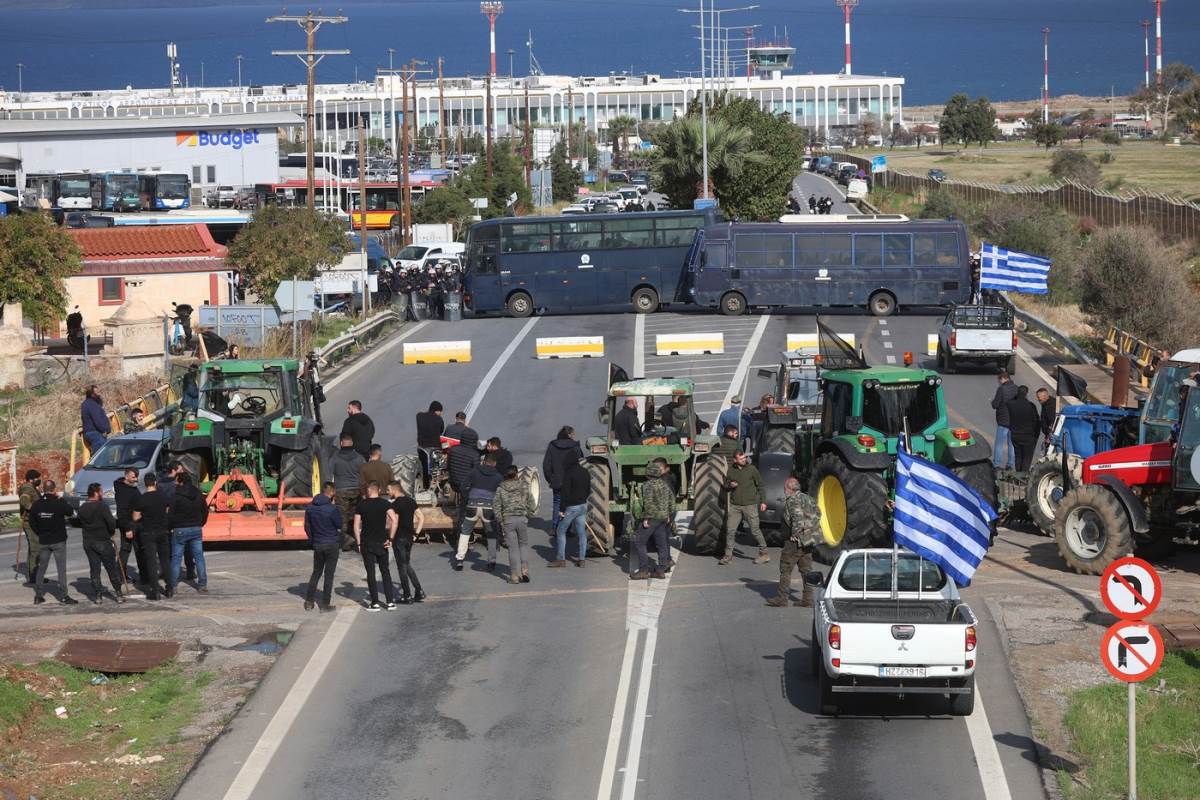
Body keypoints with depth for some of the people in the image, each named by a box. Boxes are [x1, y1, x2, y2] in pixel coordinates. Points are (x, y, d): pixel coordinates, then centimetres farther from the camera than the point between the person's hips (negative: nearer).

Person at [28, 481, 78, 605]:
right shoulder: (59, 503, -17)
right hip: (58, 540, -4)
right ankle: (64, 596, -1)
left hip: (43, 541, 4)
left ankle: (38, 596, 16)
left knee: (41, 568, 13)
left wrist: (39, 533, 14)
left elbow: (32, 521, 4)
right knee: (61, 569, 0)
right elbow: (69, 512, -2)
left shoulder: (36, 505, -3)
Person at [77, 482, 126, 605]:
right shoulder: (102, 506, -15)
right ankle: (118, 593, 6)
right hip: (103, 542, -5)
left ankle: (97, 596, 7)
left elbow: (79, 523, 8)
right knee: (112, 568, 4)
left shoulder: (82, 508, 3)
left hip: (88, 542, 5)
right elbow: (111, 522, -21)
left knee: (94, 569, 9)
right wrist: (111, 532, -1)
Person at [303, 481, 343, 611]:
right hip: (332, 545, -5)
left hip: (317, 545, 5)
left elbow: (307, 527, 7)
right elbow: (339, 528, -7)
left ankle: (309, 601, 14)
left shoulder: (310, 507, 0)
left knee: (316, 572, 17)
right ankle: (325, 604, 4)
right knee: (329, 574, 3)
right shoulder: (332, 509, -17)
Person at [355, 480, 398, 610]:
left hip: (367, 543, -1)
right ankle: (390, 602, 8)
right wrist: (390, 538, -9)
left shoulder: (361, 505, -2)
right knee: (385, 571, 12)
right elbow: (394, 520, -14)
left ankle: (375, 603, 4)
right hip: (382, 542, 1)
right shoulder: (385, 504, -1)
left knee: (370, 573, 4)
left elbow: (356, 525, -5)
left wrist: (358, 543, 2)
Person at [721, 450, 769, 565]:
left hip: (750, 505, -3)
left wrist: (763, 501, -5)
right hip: (735, 506, 3)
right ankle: (728, 555, 9)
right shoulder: (731, 470, 6)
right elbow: (725, 487, 16)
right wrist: (730, 485, -8)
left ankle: (764, 554, 10)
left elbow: (761, 486, 2)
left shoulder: (752, 469, -2)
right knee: (730, 530, -1)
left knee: (755, 530, -1)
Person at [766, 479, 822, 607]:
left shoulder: (792, 500, -14)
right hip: (809, 541, 9)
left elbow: (798, 516, -27)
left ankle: (782, 598, 1)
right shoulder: (807, 498, 14)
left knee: (785, 568, 0)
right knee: (806, 569, 12)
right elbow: (818, 513, 17)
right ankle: (807, 599, 12)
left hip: (797, 540, -9)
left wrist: (795, 534, -20)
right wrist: (812, 530, 16)